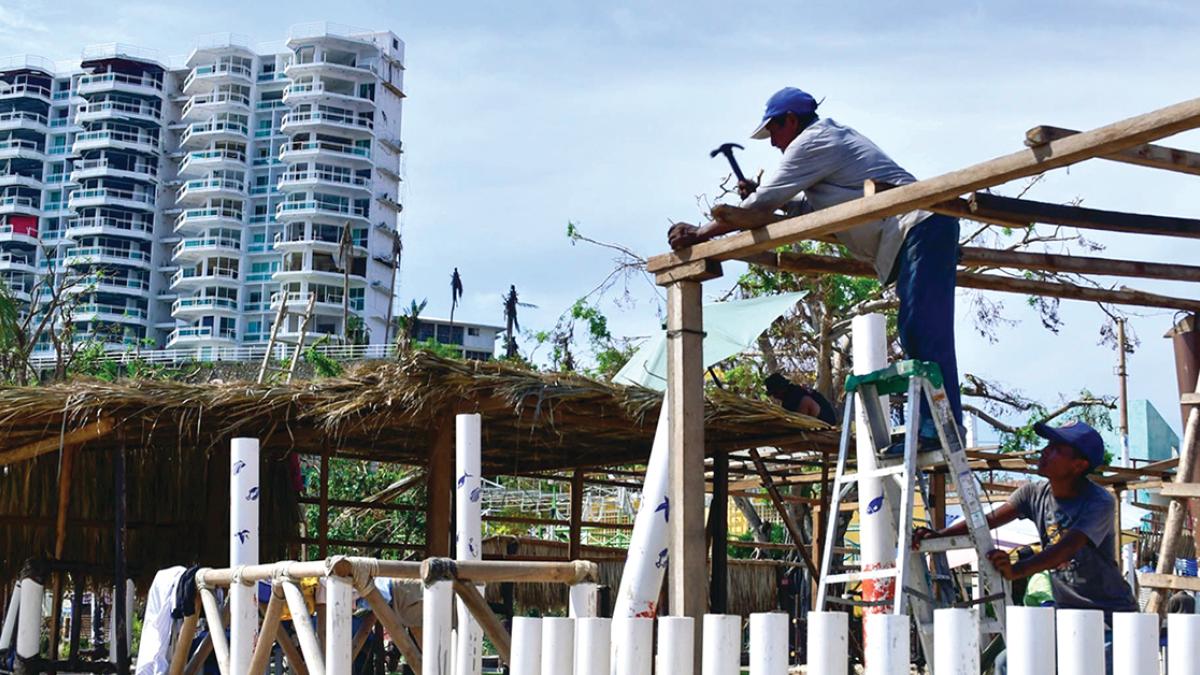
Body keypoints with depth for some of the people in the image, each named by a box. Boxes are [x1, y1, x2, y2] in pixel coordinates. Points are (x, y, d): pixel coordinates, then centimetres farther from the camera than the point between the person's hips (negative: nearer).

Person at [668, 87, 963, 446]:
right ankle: (943, 427, 3)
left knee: (924, 333, -16)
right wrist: (765, 197, 22)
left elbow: (760, 205, -6)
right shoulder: (833, 138, 26)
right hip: (927, 229, 10)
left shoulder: (810, 144, -5)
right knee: (917, 335, 6)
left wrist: (699, 234, 1)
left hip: (919, 227, -10)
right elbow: (818, 212, 31)